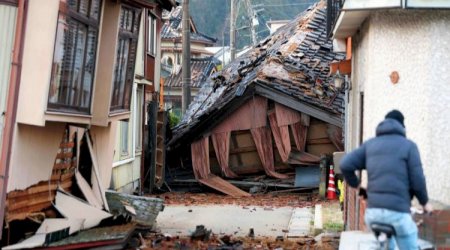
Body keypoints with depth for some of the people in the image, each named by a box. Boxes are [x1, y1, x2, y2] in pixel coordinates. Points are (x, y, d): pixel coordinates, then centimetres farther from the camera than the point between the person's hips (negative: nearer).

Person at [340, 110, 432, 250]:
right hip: (397, 212, -4)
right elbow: (417, 181, -3)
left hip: (373, 211, 4)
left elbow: (345, 165, 2)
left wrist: (355, 184, 20)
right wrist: (425, 202, 15)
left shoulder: (370, 144, 13)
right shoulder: (408, 145, 3)